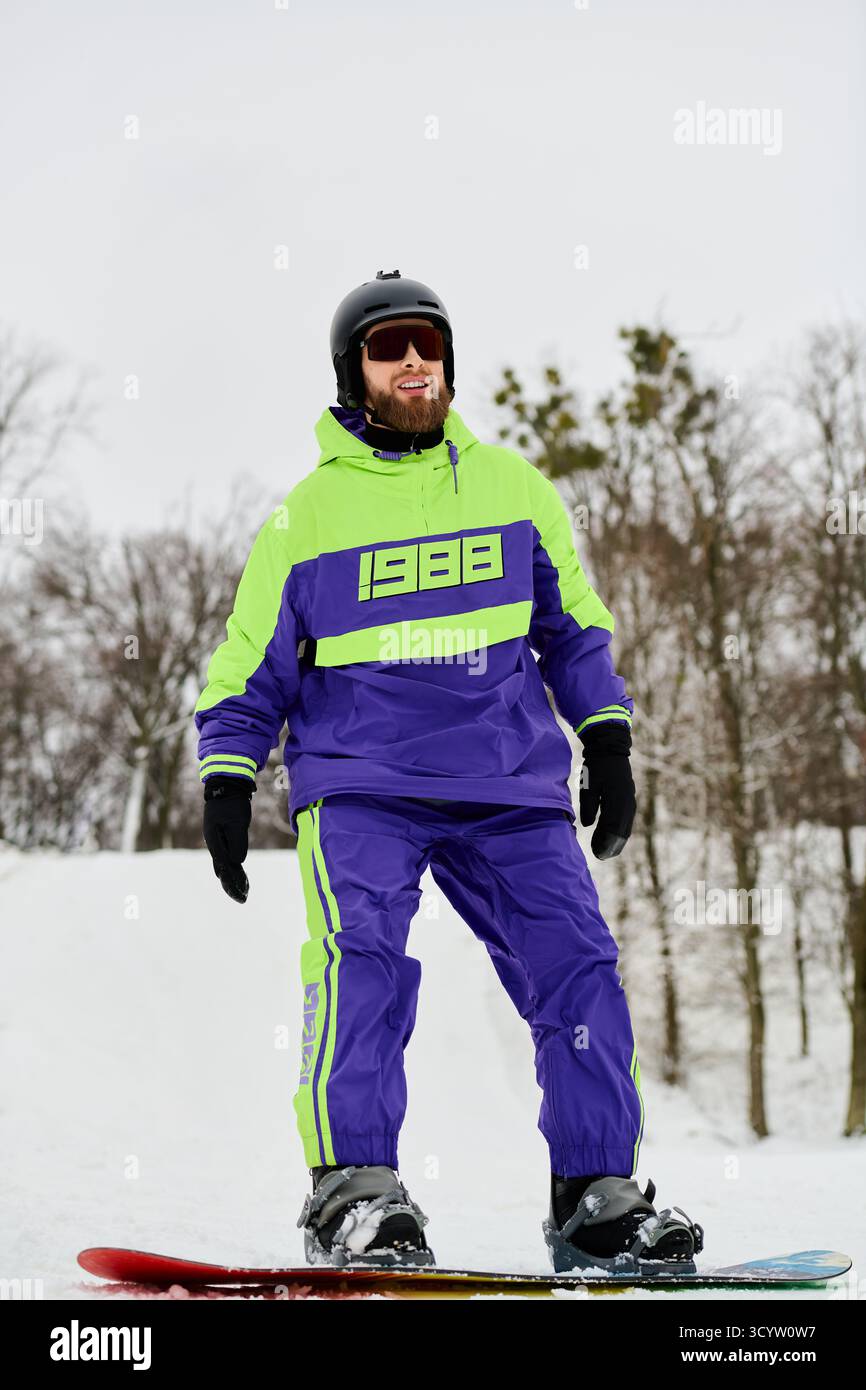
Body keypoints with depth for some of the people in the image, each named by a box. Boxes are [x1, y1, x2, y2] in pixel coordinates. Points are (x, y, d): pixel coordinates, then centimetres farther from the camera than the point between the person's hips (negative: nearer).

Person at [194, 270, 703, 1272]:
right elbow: (251, 667, 11)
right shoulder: (308, 514, 7)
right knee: (361, 952, -24)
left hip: (510, 779, 3)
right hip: (359, 781, -2)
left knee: (577, 964, -7)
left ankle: (598, 1195, 3)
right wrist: (226, 783, 2)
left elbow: (574, 627, 21)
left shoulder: (512, 487, 12)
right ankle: (353, 1191, -22)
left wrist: (607, 743, 15)